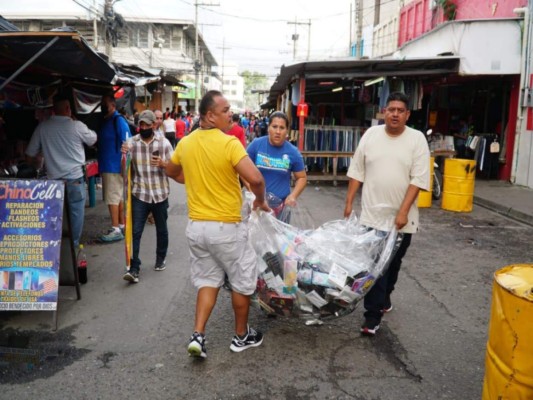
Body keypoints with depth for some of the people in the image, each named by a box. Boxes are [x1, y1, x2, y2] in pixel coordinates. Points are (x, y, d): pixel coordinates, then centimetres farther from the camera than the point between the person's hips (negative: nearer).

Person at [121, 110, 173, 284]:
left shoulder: (164, 143, -1)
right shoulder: (131, 143, 0)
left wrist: (163, 164, -18)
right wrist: (124, 156, -17)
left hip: (160, 195, 1)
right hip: (139, 195, 0)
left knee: (161, 230, 16)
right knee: (135, 232, -5)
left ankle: (161, 259, 37)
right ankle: (134, 268, -1)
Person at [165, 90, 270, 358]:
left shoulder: (185, 143, 3)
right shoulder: (229, 143, -18)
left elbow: (171, 172, 21)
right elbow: (255, 178, -27)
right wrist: (260, 200, -7)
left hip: (196, 226, 6)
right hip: (226, 227, -6)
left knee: (207, 280, 19)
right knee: (242, 282, 14)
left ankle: (198, 336, 9)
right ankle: (242, 336, 28)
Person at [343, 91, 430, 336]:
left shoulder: (417, 139, -5)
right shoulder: (371, 134, 1)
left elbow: (418, 179, -10)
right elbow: (357, 172, 5)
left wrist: (403, 212, -16)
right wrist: (349, 202, 3)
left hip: (401, 218, 0)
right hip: (372, 214, 0)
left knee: (393, 263, 16)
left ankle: (383, 298, 39)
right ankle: (373, 315, 5)